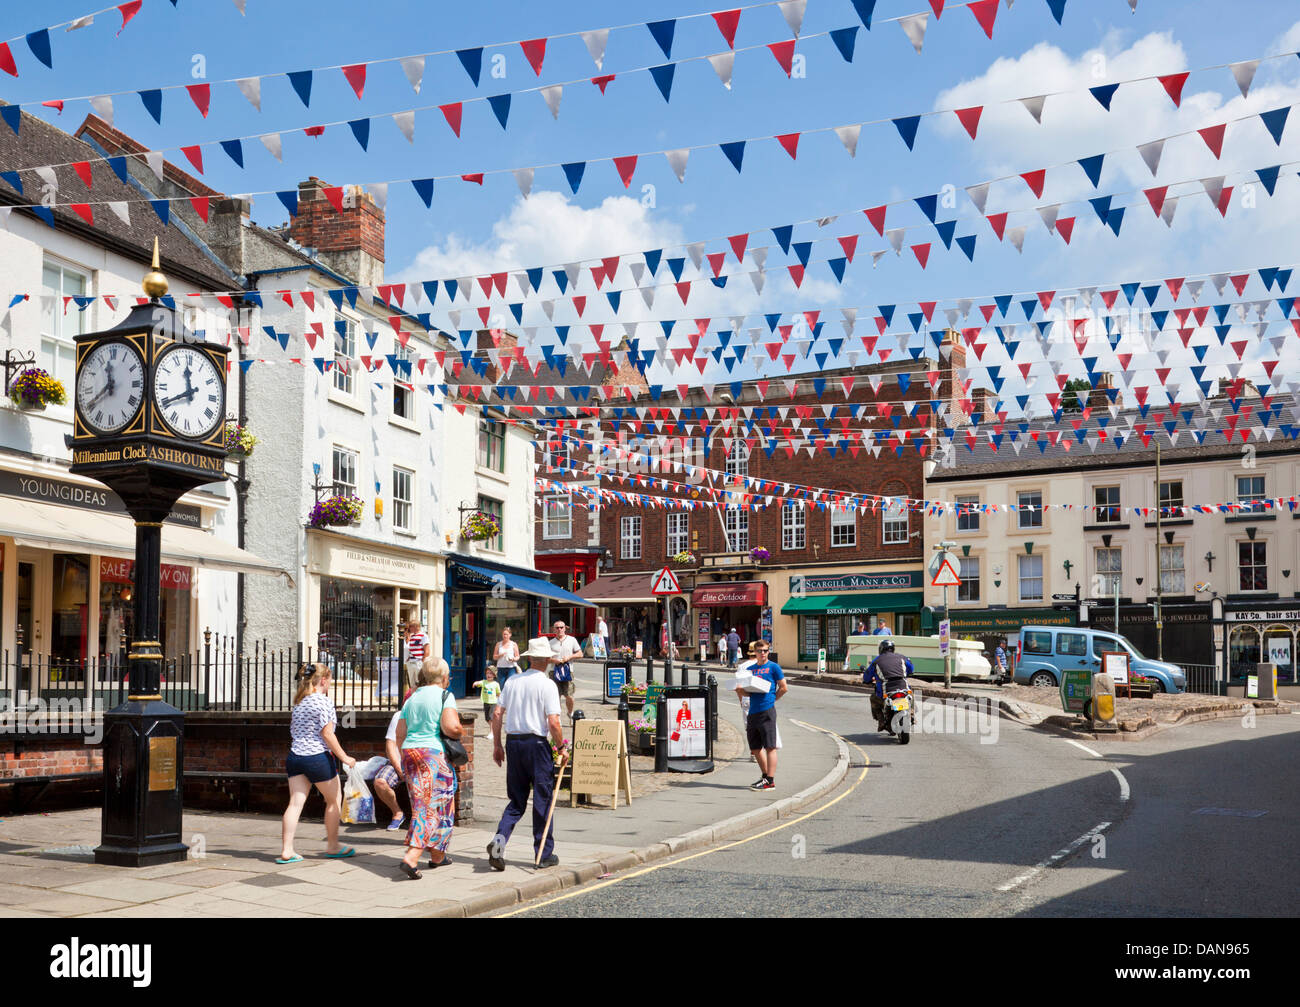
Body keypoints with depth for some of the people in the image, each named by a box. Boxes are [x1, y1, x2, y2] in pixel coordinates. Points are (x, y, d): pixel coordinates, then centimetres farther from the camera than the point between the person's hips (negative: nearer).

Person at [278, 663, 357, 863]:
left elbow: (293, 731, 17)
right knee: (334, 800, 11)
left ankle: (286, 850, -2)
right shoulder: (323, 701, -11)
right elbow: (327, 734, -14)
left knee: (295, 803, 4)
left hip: (295, 756, 7)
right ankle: (332, 847, 19)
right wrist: (344, 757, -9)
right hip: (318, 757, -7)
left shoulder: (299, 702, 12)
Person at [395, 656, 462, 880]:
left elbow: (400, 735, 14)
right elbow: (451, 727, -19)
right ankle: (411, 857, -14)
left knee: (423, 805, 16)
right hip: (434, 753, -7)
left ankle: (437, 855, 26)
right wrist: (458, 735, 2)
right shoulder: (444, 696, -6)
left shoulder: (412, 698, 14)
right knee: (435, 806, -2)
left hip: (409, 752, 7)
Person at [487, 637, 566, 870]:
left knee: (516, 800, 13)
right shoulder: (547, 685, -9)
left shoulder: (512, 681, 6)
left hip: (513, 742, 5)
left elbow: (497, 715, 5)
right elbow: (553, 722, -14)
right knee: (542, 799, 7)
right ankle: (544, 853, 13)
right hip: (537, 743, -5)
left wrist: (497, 745, 14)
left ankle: (499, 839, -9)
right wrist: (561, 747, -2)